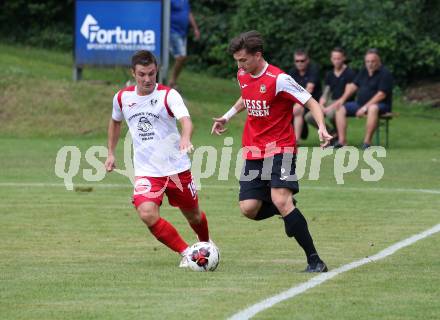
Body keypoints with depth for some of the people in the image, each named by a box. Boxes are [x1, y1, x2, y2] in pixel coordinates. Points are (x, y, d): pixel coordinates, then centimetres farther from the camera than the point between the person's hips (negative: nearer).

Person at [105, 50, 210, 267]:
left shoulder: (168, 95, -12)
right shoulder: (122, 98, 0)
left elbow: (186, 120, -30)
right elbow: (115, 121, 23)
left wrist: (185, 138, -52)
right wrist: (110, 153, 20)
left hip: (177, 168, -2)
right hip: (146, 172, 2)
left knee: (193, 215, 13)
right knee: (147, 214, -23)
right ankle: (186, 253, -6)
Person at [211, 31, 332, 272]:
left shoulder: (278, 79, -16)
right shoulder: (243, 76, 7)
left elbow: (311, 102, -15)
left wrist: (321, 127, -31)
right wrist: (228, 116, 23)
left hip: (280, 150, -7)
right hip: (253, 152, 7)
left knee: (280, 200, -24)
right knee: (249, 209, -7)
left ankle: (314, 261, -18)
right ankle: (287, 208, 26)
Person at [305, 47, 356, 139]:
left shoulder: (349, 73, -5)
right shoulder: (330, 75, 15)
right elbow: (325, 93, 14)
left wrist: (332, 106, -19)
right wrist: (321, 105, -8)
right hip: (331, 102, 7)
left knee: (330, 113, -39)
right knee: (309, 117, -11)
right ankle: (332, 132, 7)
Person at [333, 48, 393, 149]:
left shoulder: (385, 74, -11)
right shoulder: (364, 72, 13)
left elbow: (381, 94, -20)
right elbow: (354, 85, 17)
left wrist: (365, 107, -25)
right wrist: (343, 99, 1)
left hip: (381, 105, -8)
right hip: (360, 103, 8)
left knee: (373, 108, -42)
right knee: (341, 108, -5)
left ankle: (367, 141, -40)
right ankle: (342, 141, -13)